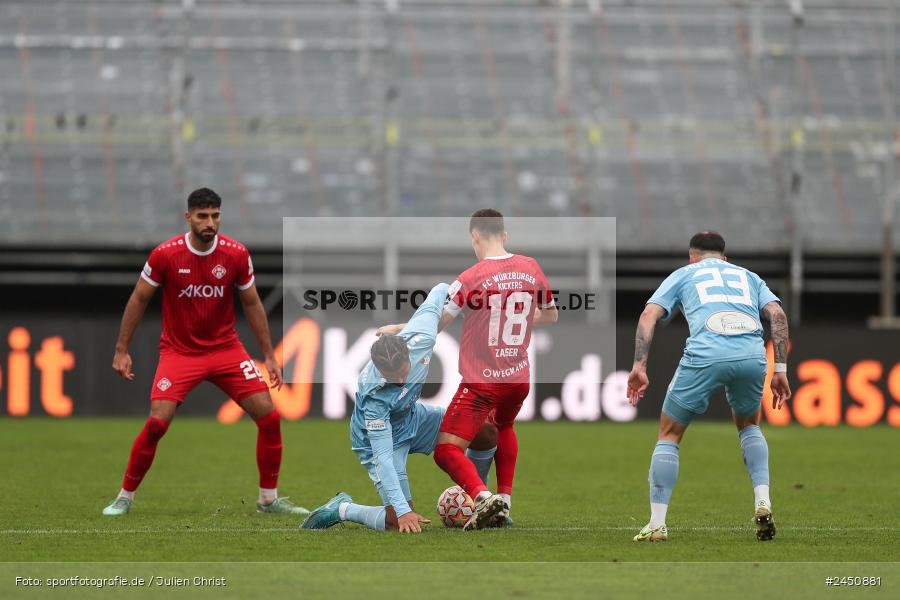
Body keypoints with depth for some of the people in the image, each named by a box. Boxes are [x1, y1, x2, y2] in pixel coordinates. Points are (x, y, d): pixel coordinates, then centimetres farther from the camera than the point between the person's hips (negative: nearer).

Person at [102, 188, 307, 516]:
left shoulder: (236, 254, -7)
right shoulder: (165, 254, -13)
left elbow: (252, 304, 6)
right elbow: (138, 300, -1)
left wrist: (269, 355, 5)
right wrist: (121, 351, -1)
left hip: (226, 349, 2)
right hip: (179, 351, -2)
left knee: (269, 417, -7)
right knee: (156, 424, -18)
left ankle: (269, 499, 8)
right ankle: (125, 498, 1)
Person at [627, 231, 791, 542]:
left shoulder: (683, 274, 27)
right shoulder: (748, 276, 32)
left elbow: (649, 315, 11)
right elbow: (777, 315, 16)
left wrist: (639, 367, 6)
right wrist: (780, 370, 14)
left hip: (705, 355, -2)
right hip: (752, 355, 2)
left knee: (669, 434, 15)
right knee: (748, 425, 31)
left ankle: (657, 523, 9)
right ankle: (763, 503, 14)